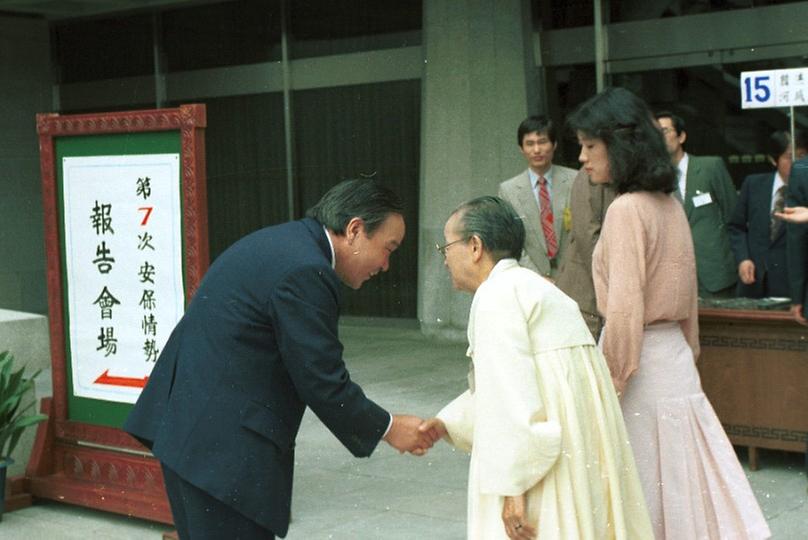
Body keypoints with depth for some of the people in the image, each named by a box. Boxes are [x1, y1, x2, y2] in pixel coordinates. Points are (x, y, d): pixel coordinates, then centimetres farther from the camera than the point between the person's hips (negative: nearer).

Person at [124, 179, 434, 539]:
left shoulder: (282, 243, 13)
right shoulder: (305, 271, -18)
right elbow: (322, 383, -16)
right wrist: (387, 429, -3)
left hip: (192, 426, 10)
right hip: (222, 441, -10)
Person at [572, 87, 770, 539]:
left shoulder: (627, 210, -16)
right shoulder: (670, 205, 9)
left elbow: (625, 310, -20)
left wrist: (609, 384, -14)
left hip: (642, 364, -8)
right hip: (675, 359, 8)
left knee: (637, 500, 2)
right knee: (681, 491, 14)